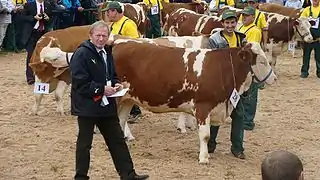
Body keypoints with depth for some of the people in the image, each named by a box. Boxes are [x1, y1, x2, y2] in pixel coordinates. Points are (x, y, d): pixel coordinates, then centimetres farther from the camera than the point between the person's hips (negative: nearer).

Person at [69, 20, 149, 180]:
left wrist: (116, 84, 1)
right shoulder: (81, 54, -15)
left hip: (107, 105, 8)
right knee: (84, 143, 5)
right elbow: (80, 83, -20)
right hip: (87, 105, -8)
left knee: (117, 140, 11)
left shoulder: (107, 52, 10)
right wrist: (101, 89, -20)